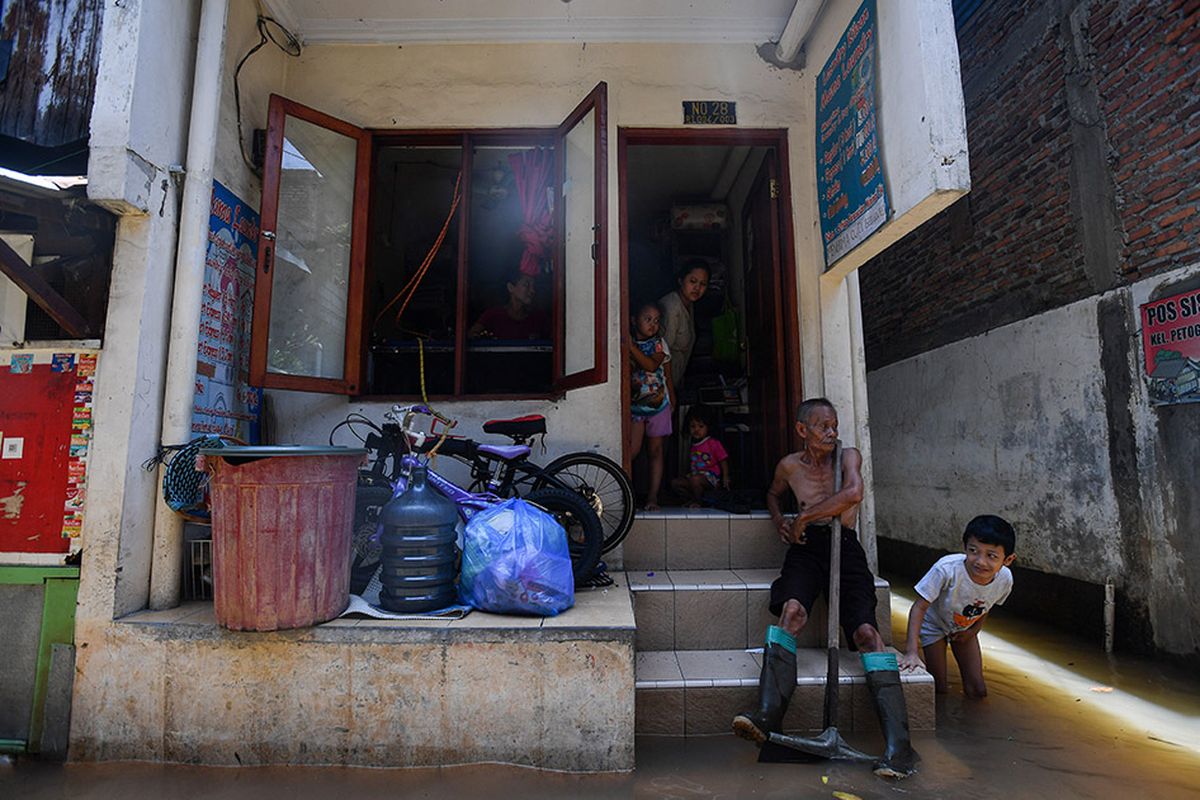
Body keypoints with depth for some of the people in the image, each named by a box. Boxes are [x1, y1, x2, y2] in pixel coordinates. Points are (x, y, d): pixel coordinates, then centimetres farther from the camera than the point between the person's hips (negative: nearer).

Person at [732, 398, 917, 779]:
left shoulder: (848, 456, 7)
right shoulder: (790, 465, 15)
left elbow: (853, 493, -15)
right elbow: (773, 494, 36)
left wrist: (805, 517, -9)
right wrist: (779, 520, 13)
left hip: (844, 547, -1)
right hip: (807, 548, 1)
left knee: (865, 630, -21)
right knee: (790, 610, -29)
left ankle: (898, 744, -22)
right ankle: (768, 713, -36)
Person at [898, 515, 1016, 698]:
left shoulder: (1005, 579, -25)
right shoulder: (947, 569, -41)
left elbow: (987, 605, 1)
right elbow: (919, 607, -35)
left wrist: (973, 630, -9)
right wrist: (911, 651, -42)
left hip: (964, 628, 4)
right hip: (934, 625, -4)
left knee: (978, 691, 6)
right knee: (937, 690, -1)